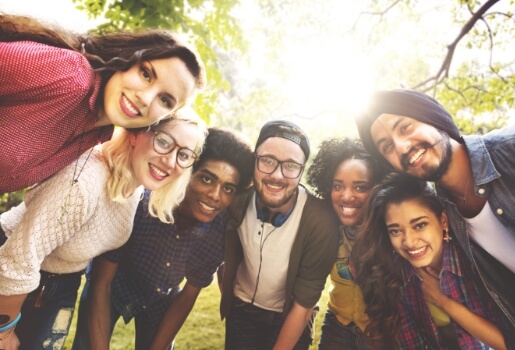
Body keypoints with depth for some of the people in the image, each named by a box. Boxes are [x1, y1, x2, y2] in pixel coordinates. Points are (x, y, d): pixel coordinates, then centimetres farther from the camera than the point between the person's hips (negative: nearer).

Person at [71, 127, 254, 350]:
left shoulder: (223, 231, -26)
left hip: (161, 300, 2)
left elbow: (187, 297, -11)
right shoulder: (139, 201, -36)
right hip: (112, 288, -2)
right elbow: (100, 286, -25)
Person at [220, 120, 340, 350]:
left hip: (289, 319, -1)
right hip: (241, 309, 2)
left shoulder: (320, 222, -29)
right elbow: (229, 258, -2)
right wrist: (226, 300, 7)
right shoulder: (238, 201, -20)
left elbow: (304, 304, -19)